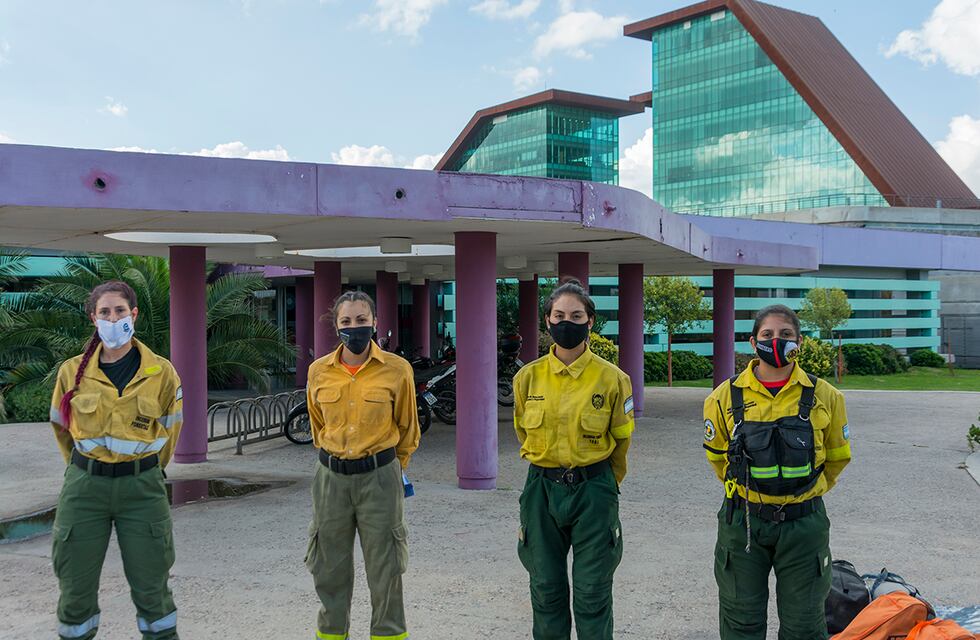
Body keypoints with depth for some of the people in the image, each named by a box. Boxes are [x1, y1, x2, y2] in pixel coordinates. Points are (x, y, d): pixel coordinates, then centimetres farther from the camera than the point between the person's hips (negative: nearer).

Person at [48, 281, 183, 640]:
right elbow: (61, 426, 15)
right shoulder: (73, 371, -1)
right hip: (85, 487, 1)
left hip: (141, 487, -1)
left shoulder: (161, 372, -4)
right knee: (75, 587, 7)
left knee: (151, 587, 5)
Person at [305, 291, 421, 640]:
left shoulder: (397, 370, -5)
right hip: (331, 478, 3)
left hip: (379, 477, -2)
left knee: (384, 570, 5)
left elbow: (407, 427, 8)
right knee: (330, 568, 11)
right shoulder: (319, 371, 2)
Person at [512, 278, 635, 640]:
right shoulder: (528, 377, 0)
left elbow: (621, 440, 7)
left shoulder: (611, 379, -6)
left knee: (592, 596, 4)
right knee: (547, 592, 11)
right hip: (542, 491, 2)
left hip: (594, 492, -2)